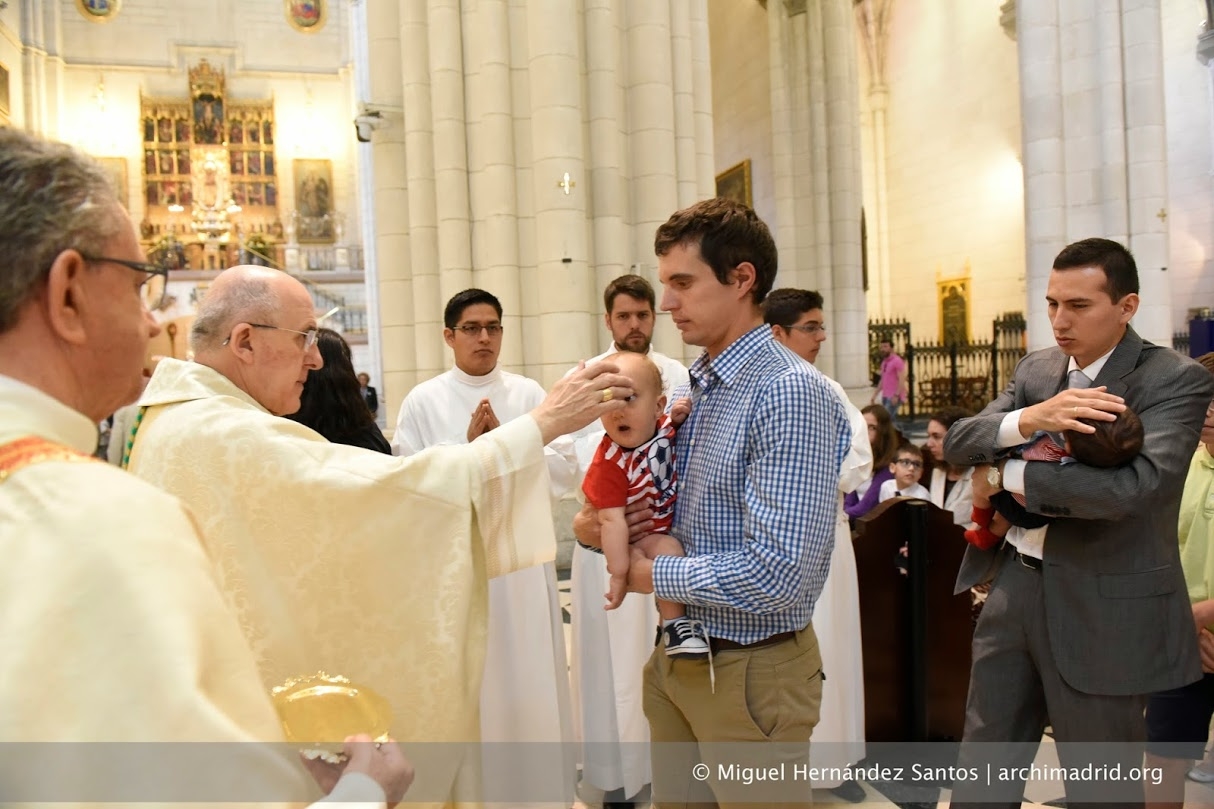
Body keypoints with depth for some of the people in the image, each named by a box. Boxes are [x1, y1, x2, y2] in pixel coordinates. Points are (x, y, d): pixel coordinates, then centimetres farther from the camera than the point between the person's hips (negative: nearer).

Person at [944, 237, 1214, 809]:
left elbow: (1135, 487, -27)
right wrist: (1029, 418, -22)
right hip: (1014, 586, 5)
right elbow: (957, 444, -2)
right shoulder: (1036, 370, 7)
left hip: (1103, 607, -5)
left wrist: (1007, 475, -16)